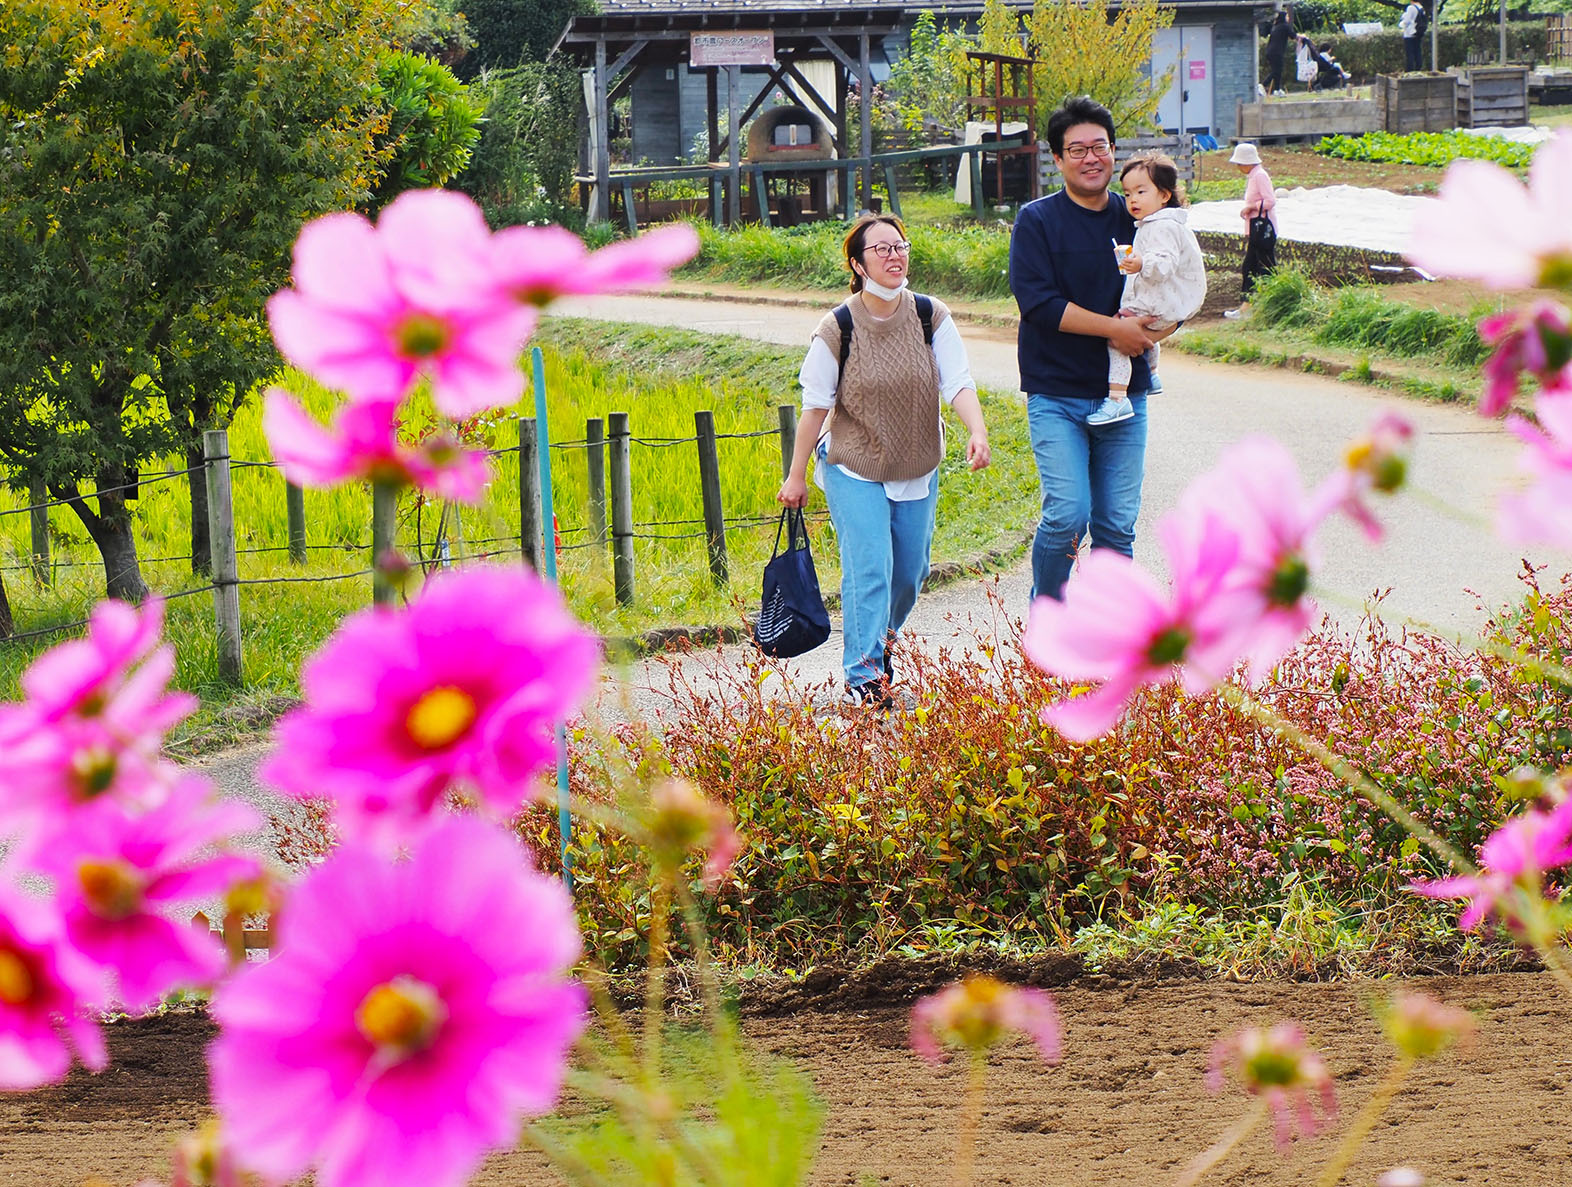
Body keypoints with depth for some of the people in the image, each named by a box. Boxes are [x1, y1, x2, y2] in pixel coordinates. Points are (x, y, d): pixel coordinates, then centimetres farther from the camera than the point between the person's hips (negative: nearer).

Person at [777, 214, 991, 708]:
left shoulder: (931, 317, -7)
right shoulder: (836, 330, -15)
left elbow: (959, 384, -13)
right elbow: (816, 407, -7)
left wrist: (977, 433, -32)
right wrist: (796, 476, -1)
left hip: (917, 472, 4)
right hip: (854, 470, -4)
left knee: (909, 573, 11)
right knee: (869, 569, -15)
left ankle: (881, 641, 39)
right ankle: (864, 676, -14)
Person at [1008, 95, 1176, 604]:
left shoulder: (1137, 219, 9)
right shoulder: (1037, 220, -3)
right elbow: (1037, 302, -14)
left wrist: (1152, 329, -11)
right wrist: (1113, 328, -19)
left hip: (1125, 392, 4)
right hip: (1057, 394, -4)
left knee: (1117, 524, 4)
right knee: (1068, 515, -14)